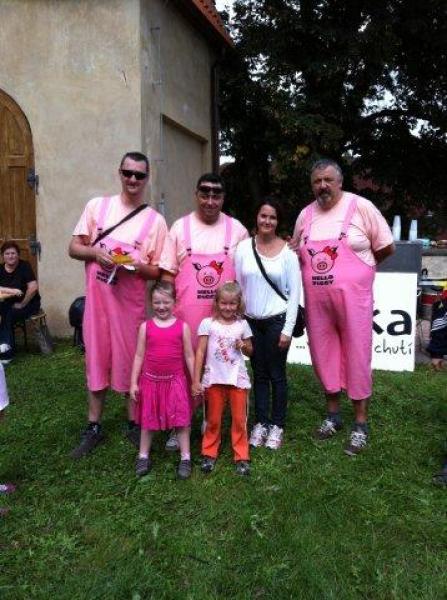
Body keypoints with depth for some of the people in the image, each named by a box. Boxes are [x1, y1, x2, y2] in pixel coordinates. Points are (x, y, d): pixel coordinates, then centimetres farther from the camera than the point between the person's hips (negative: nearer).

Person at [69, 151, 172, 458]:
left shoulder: (156, 221, -1)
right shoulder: (97, 206, 4)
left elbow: (158, 271, 1)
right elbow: (74, 247, 6)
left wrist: (138, 266, -20)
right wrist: (95, 252, -14)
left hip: (131, 302, -1)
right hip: (97, 298, 2)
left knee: (131, 362, 7)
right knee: (96, 358, 10)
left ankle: (134, 424, 25)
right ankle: (94, 427, 25)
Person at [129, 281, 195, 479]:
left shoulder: (182, 326, -5)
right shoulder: (146, 326, -3)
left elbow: (189, 356, 0)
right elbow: (139, 356, 1)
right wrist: (134, 382, -1)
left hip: (176, 380, -1)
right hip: (150, 380, 1)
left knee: (181, 419, 6)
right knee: (147, 420, 14)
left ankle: (185, 457, 20)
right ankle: (143, 456, 30)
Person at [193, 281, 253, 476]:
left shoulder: (242, 324, 2)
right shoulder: (208, 323, -4)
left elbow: (250, 351, 13)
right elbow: (200, 353, -4)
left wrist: (244, 346, -11)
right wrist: (196, 380, -9)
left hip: (237, 378, 1)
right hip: (214, 378, -1)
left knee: (239, 419, 7)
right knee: (213, 419, 11)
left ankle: (242, 456, 21)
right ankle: (209, 453, 28)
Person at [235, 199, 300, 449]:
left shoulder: (288, 251, -5)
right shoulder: (244, 248, 1)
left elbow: (295, 292, -5)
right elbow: (237, 286, 5)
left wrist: (288, 329, -8)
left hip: (277, 321, -2)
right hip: (251, 321, 3)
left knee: (277, 374, 7)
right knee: (259, 374, 13)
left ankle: (277, 425, 22)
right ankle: (262, 422, 26)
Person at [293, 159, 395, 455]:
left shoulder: (361, 207, -5)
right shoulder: (305, 215, 8)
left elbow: (387, 247, 1)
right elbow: (297, 254, 20)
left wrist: (358, 266, 8)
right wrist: (317, 270, 7)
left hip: (353, 298, -4)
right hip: (316, 301, 4)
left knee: (357, 358, 3)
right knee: (324, 356, 11)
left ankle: (361, 423, 17)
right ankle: (333, 414, 29)